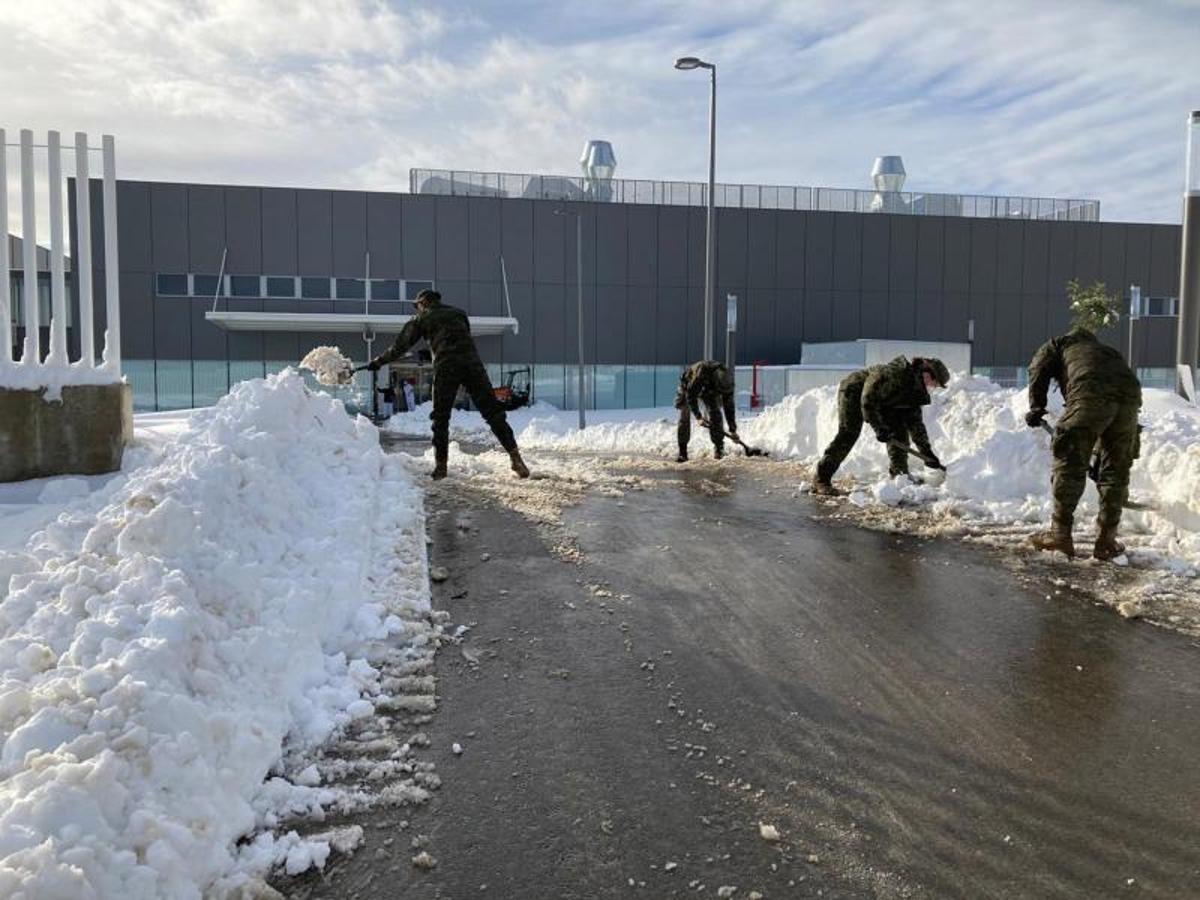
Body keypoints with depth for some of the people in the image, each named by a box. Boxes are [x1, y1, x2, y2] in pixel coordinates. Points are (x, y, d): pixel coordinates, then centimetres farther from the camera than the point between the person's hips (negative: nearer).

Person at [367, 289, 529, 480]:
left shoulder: (421, 319, 16)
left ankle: (440, 465, 9)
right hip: (472, 362, 2)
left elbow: (400, 346, 18)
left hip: (445, 366, -2)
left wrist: (378, 362, 30)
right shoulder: (459, 313, 25)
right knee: (493, 412, 2)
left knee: (440, 418, 10)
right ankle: (515, 457, -6)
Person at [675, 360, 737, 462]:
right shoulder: (700, 374, -45)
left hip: (709, 391, 3)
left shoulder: (726, 381, -29)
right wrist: (698, 416, -32)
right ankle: (682, 453, -10)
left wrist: (733, 429, -16)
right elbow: (690, 395, -32)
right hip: (689, 386, -3)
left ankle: (718, 447, -1)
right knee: (684, 417, -12)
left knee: (715, 413, -12)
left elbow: (729, 406, -19)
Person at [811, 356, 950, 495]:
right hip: (853, 391, -9)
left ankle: (899, 476, 9)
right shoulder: (896, 374, -31)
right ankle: (821, 481, -21)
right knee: (849, 433, -20)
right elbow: (868, 397, -31)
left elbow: (915, 422, 2)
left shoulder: (915, 390, -3)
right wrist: (879, 427, -30)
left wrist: (927, 451, -2)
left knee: (899, 430, 0)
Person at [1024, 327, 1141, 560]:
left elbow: (1038, 369, 9)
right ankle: (1106, 540, 17)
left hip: (1090, 394, -5)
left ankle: (1060, 534, 5)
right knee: (1116, 471, 13)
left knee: (1069, 464, 3)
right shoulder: (1107, 350, 43)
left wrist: (1036, 408, 14)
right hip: (1130, 395, 5)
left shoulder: (1058, 345, 31)